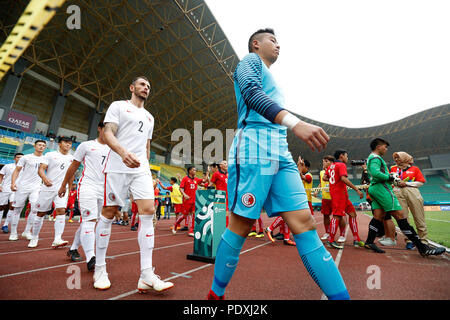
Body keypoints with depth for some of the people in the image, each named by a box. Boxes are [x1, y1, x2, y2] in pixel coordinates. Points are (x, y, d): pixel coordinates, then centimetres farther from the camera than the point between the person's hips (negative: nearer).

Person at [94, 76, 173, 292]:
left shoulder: (149, 117, 25)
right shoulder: (118, 106, 9)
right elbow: (108, 133, -6)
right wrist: (123, 152, -26)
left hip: (141, 169, 5)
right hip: (117, 167, -4)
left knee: (148, 211, -10)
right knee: (108, 213, 1)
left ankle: (146, 275, -7)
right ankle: (99, 269, 19)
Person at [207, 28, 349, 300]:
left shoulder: (269, 77, 35)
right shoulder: (250, 60, 11)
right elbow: (252, 93, -12)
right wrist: (295, 122, -28)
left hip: (281, 153, 8)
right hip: (254, 146, -8)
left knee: (304, 223, -2)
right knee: (241, 226, -5)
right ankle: (216, 294, 14)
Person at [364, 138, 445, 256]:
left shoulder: (371, 158, 23)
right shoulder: (375, 157, -8)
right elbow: (375, 173, -24)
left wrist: (390, 175, 12)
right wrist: (389, 177, -12)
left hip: (374, 188, 10)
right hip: (381, 186, -10)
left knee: (378, 216, 7)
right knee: (400, 216, -9)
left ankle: (369, 242, 7)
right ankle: (422, 248, -6)